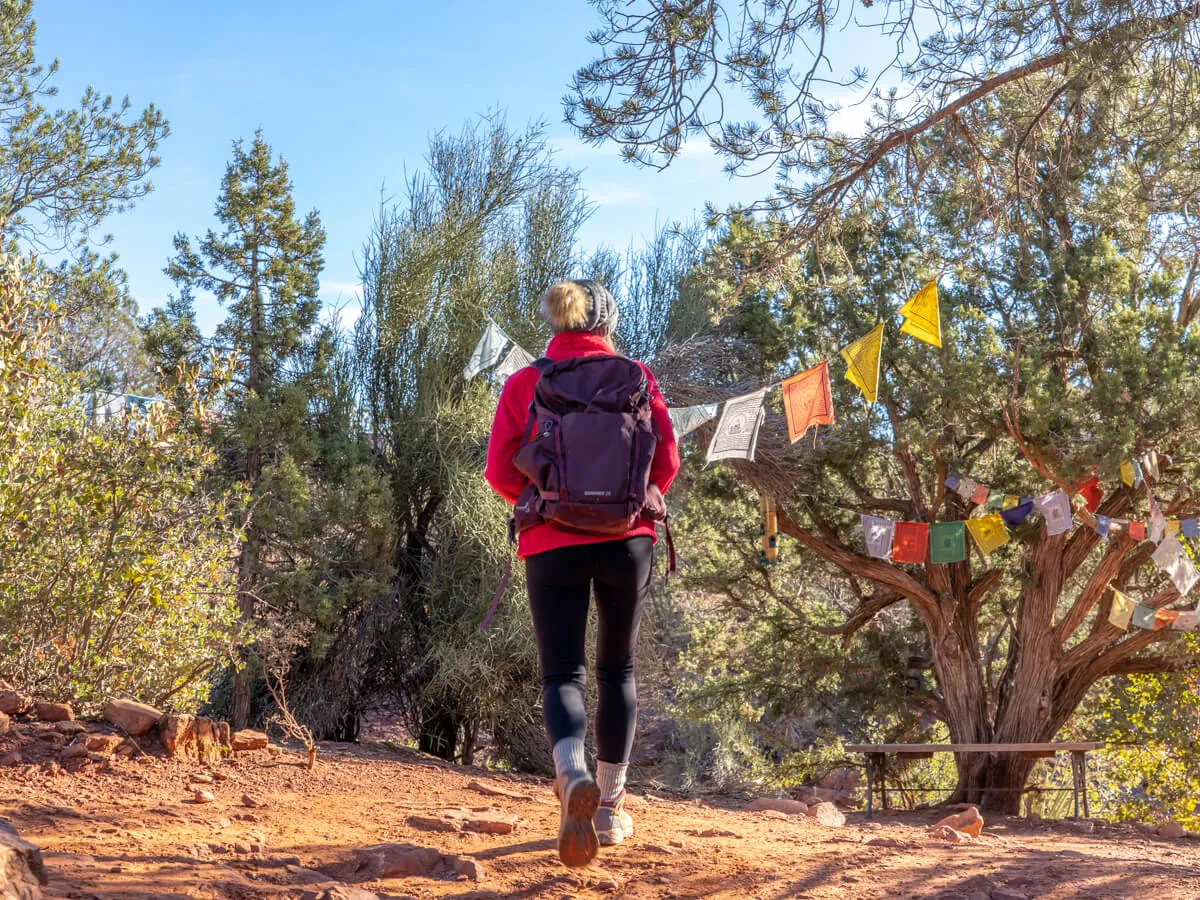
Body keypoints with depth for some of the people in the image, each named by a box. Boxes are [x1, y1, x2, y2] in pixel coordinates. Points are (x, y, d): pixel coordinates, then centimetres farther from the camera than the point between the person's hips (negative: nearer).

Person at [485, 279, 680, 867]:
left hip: (552, 544, -1)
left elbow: (500, 473, 0)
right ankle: (610, 805, 19)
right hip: (627, 538, 1)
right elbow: (666, 461, -1)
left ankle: (575, 779, -28)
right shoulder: (635, 377, 5)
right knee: (617, 670, 15)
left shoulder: (523, 383, 4)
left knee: (562, 674, 1)